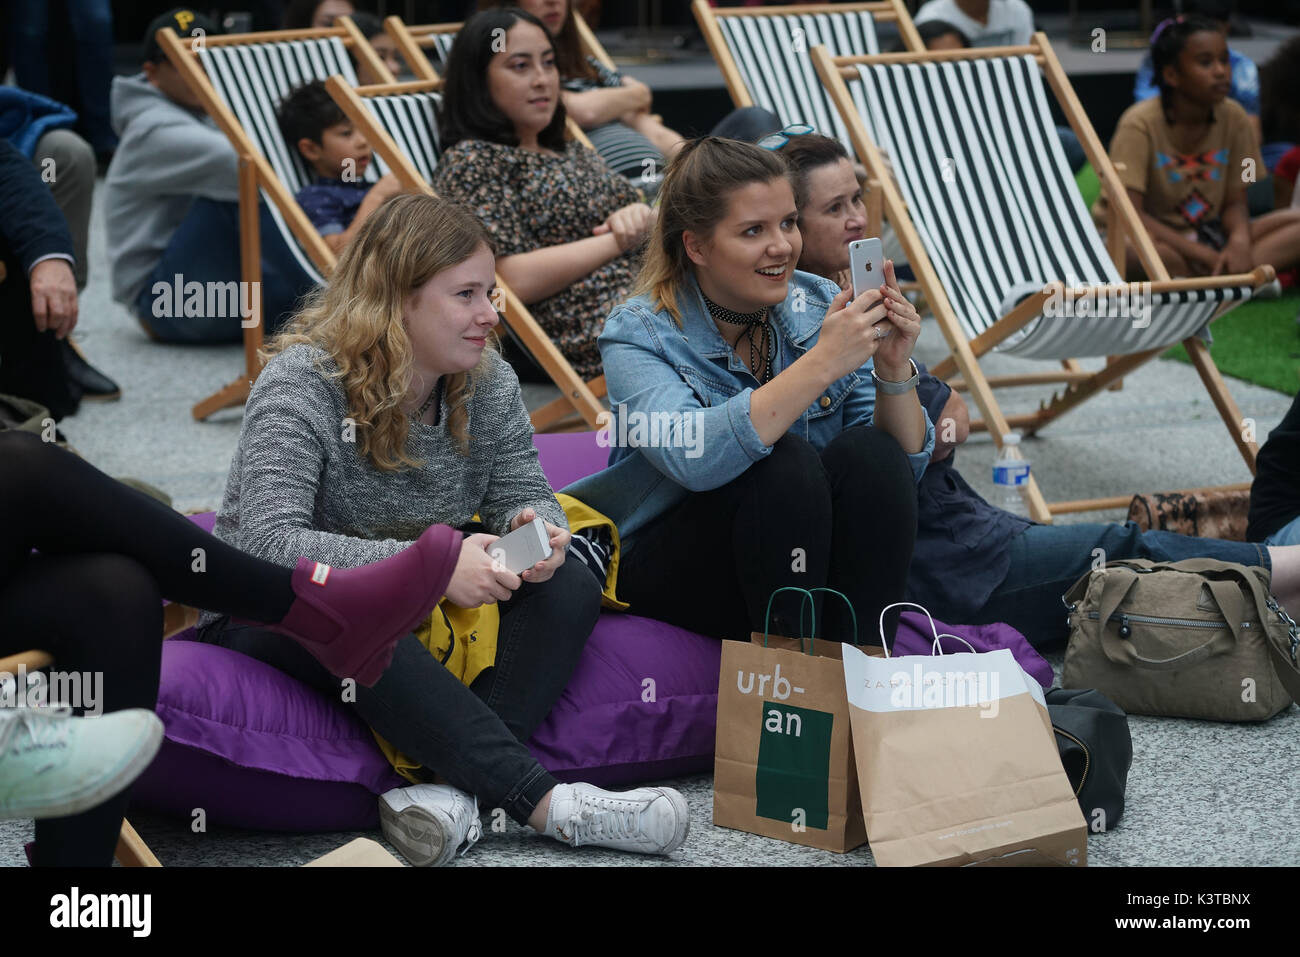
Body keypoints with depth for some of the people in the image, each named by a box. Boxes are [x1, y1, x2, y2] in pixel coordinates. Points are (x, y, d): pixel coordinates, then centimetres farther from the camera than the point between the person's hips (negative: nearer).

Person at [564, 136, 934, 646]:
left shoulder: (822, 307, -1)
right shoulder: (638, 334, -13)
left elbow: (904, 464, -4)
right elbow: (694, 459, -34)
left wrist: (894, 372, -23)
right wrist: (821, 364, -38)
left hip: (805, 555, 4)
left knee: (870, 453, -24)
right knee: (785, 465, -30)